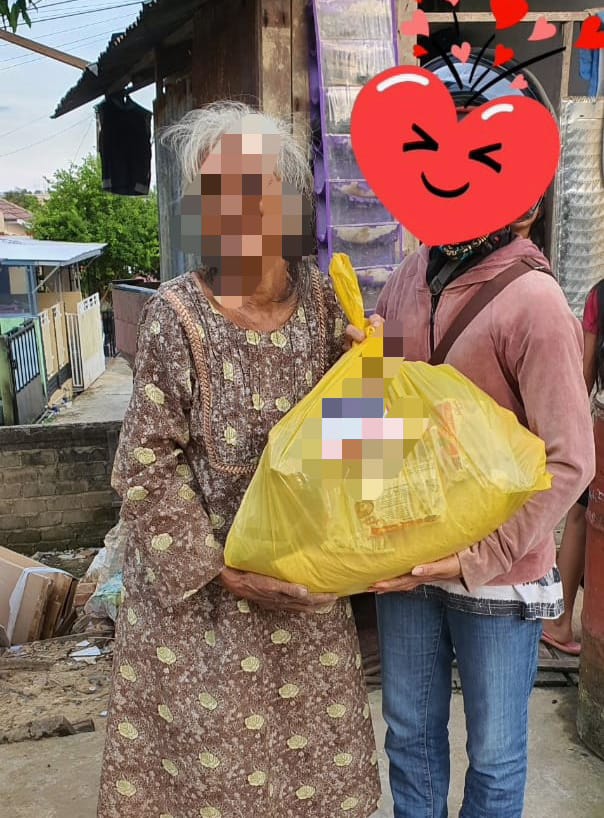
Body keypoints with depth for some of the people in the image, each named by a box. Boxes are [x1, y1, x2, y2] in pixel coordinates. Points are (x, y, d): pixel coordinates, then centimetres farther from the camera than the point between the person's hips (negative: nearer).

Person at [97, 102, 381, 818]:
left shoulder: (326, 302, -6)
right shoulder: (178, 315, -17)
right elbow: (144, 469, -14)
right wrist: (222, 571, -16)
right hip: (198, 591, -3)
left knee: (315, 743, 20)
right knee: (214, 757, 14)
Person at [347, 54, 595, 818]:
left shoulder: (532, 301, -19)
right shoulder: (407, 278, 0)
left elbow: (568, 461, -17)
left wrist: (479, 557, -18)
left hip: (497, 577, -5)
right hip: (406, 561, 5)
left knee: (494, 753, 17)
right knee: (409, 734, 22)